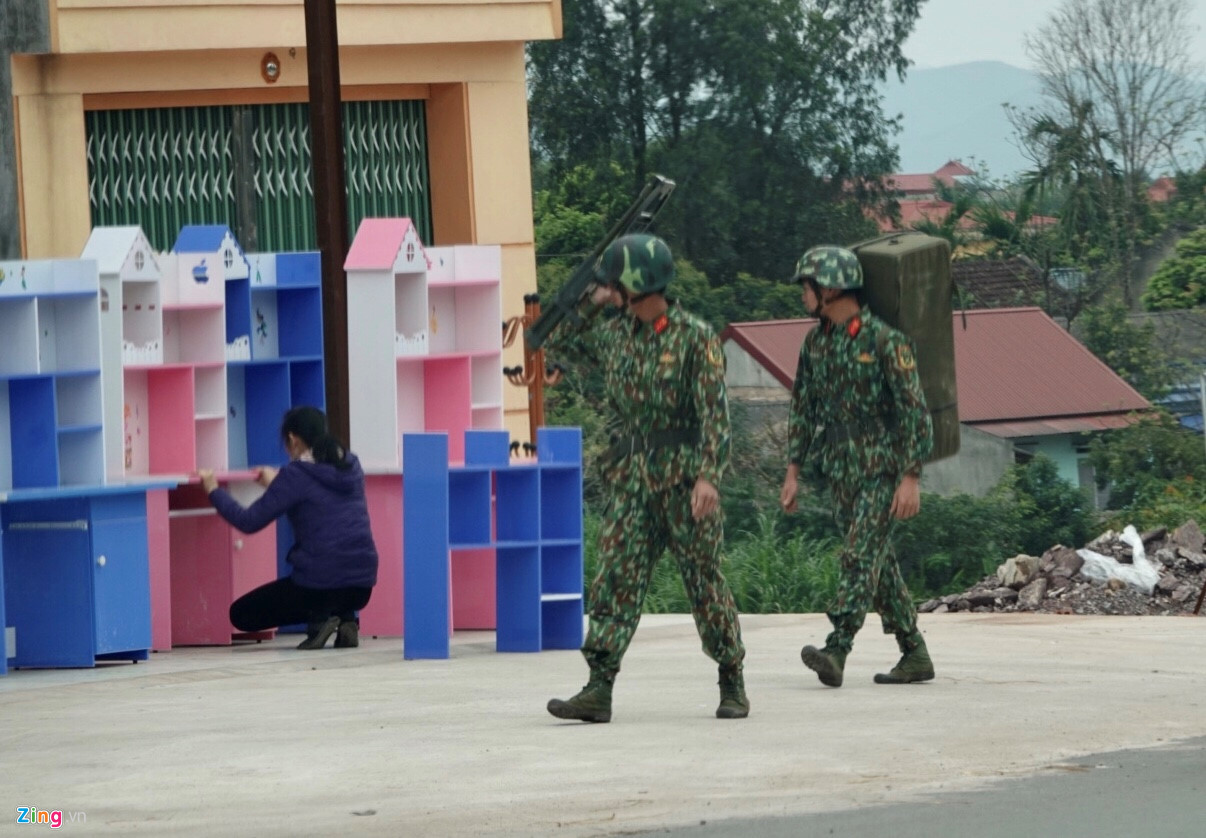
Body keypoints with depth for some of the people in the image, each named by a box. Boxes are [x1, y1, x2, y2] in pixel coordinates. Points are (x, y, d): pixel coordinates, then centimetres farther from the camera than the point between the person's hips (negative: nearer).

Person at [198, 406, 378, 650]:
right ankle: (344, 619, 7)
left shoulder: (296, 475, -11)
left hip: (320, 581, -6)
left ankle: (318, 619, -7)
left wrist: (214, 490, 2)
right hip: (362, 585, 6)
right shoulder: (351, 467, 9)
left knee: (241, 614, 13)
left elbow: (249, 522, -11)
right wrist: (276, 484, 38)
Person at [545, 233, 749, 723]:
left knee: (705, 583, 3)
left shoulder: (694, 338, -8)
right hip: (630, 479, 5)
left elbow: (714, 411, -13)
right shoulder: (614, 336, 10)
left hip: (683, 478, -5)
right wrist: (591, 302, 10)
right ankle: (599, 689, -9)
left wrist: (709, 475, -23)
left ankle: (732, 684, 16)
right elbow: (562, 337, 26)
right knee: (616, 581, -4)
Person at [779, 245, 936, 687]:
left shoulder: (884, 341, -13)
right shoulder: (816, 343, 9)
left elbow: (914, 410, -14)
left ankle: (836, 651, -26)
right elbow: (802, 409, 17)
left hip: (881, 471, -8)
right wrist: (793, 471, 13)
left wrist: (911, 478, -19)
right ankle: (915, 655, 17)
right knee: (878, 564, 10)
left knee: (859, 557, -16)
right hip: (841, 475, 8)